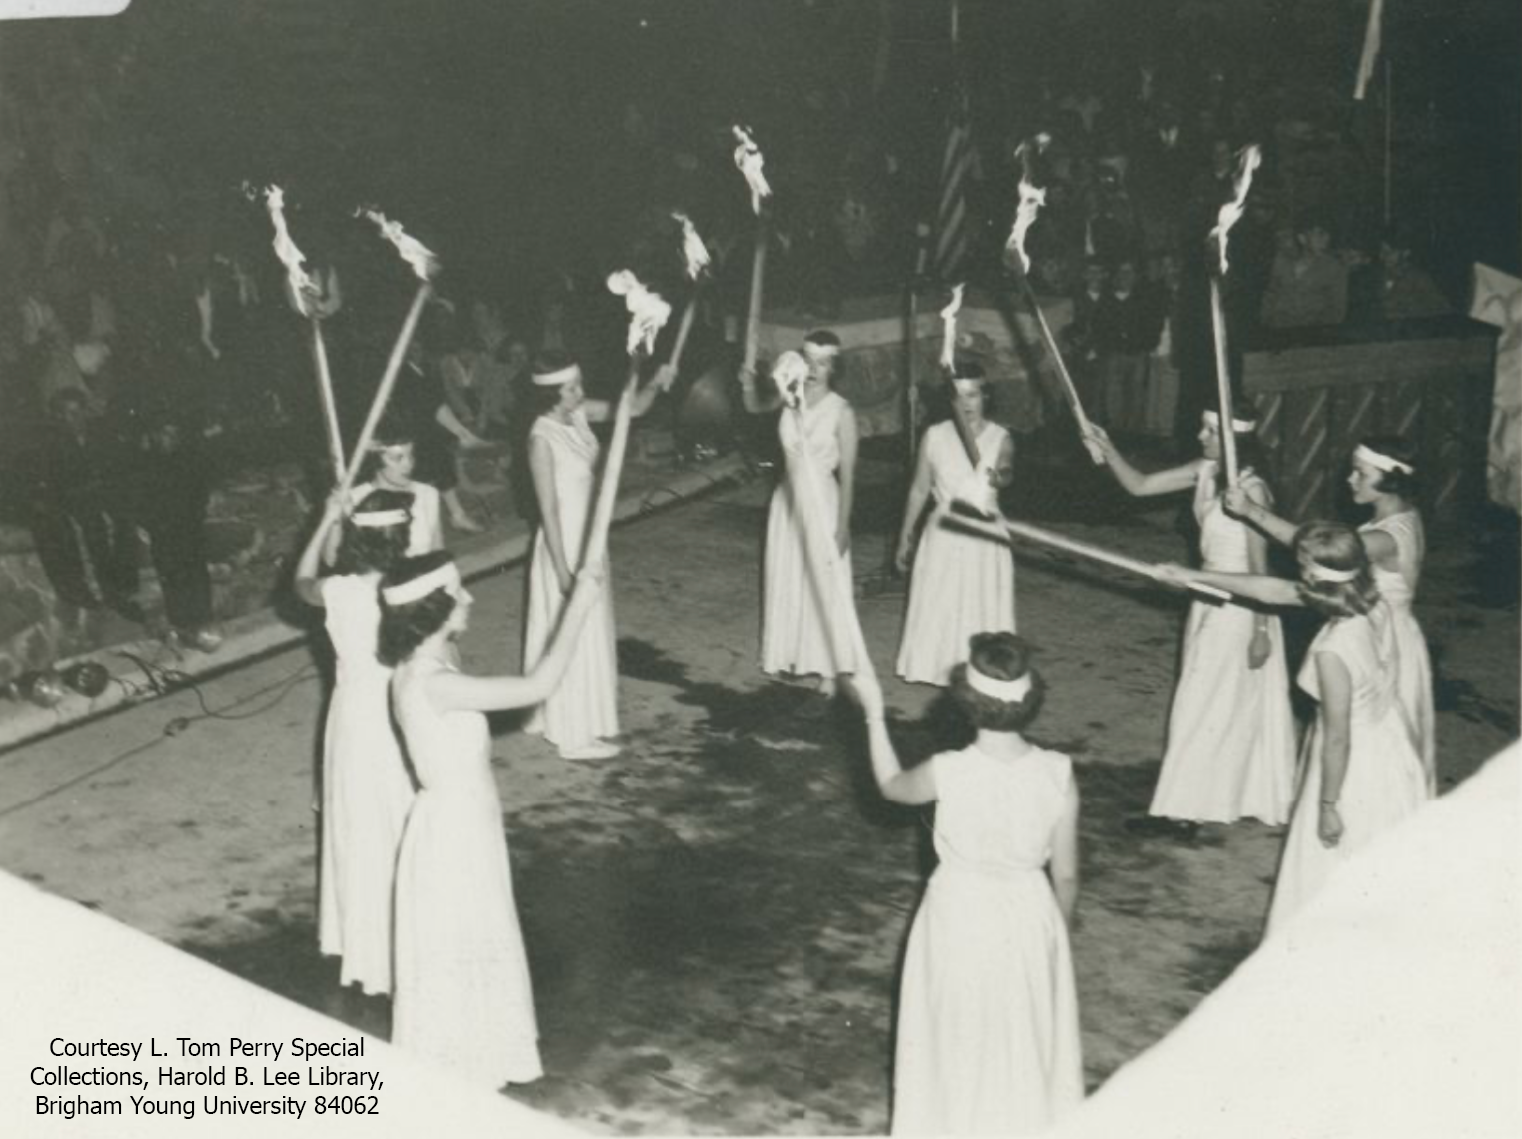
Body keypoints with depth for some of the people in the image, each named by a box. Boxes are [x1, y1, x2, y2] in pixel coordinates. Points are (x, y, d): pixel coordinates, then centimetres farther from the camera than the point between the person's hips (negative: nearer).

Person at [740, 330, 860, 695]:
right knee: (785, 582, 14)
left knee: (823, 587, 3)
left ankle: (826, 668, 13)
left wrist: (842, 527, -13)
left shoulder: (841, 412, -16)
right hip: (787, 500, 5)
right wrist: (748, 386, -6)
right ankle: (787, 657, 29)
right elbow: (756, 407, 18)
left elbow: (847, 474, -12)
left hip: (822, 502, -5)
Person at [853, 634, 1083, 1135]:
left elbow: (892, 785, 0)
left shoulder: (948, 773, -25)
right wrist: (1059, 932, 11)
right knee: (1025, 1042, 24)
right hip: (1030, 917, 1)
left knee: (959, 1045, 21)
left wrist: (874, 712, 9)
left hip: (961, 919, -1)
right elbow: (1066, 875, -9)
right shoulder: (1058, 774, -20)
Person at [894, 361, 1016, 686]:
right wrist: (905, 536, 9)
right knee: (938, 606, 4)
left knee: (982, 607, 3)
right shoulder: (935, 436, -2)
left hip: (984, 536, -1)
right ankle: (940, 669, 16)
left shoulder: (999, 437, -3)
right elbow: (919, 489, 5)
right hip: (943, 534, 1)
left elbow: (1007, 468, -21)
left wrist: (1002, 475, -45)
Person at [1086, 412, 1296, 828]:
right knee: (1202, 704, 17)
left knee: (1208, 708, 2)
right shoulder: (1204, 472, 0)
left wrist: (1261, 630, -16)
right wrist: (1107, 450, -9)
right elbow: (1139, 485, 6)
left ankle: (1184, 808, 13)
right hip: (1210, 600, 8)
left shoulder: (1250, 489, -22)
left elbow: (1259, 567, -19)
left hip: (1239, 608, -8)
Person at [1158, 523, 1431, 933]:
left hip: (1355, 769, -8)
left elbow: (1337, 738, -23)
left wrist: (1328, 806, -10)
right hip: (1391, 749, 8)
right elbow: (1275, 590, 0)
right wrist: (1199, 576, 6)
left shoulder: (1332, 652, -32)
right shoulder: (1375, 605, -8)